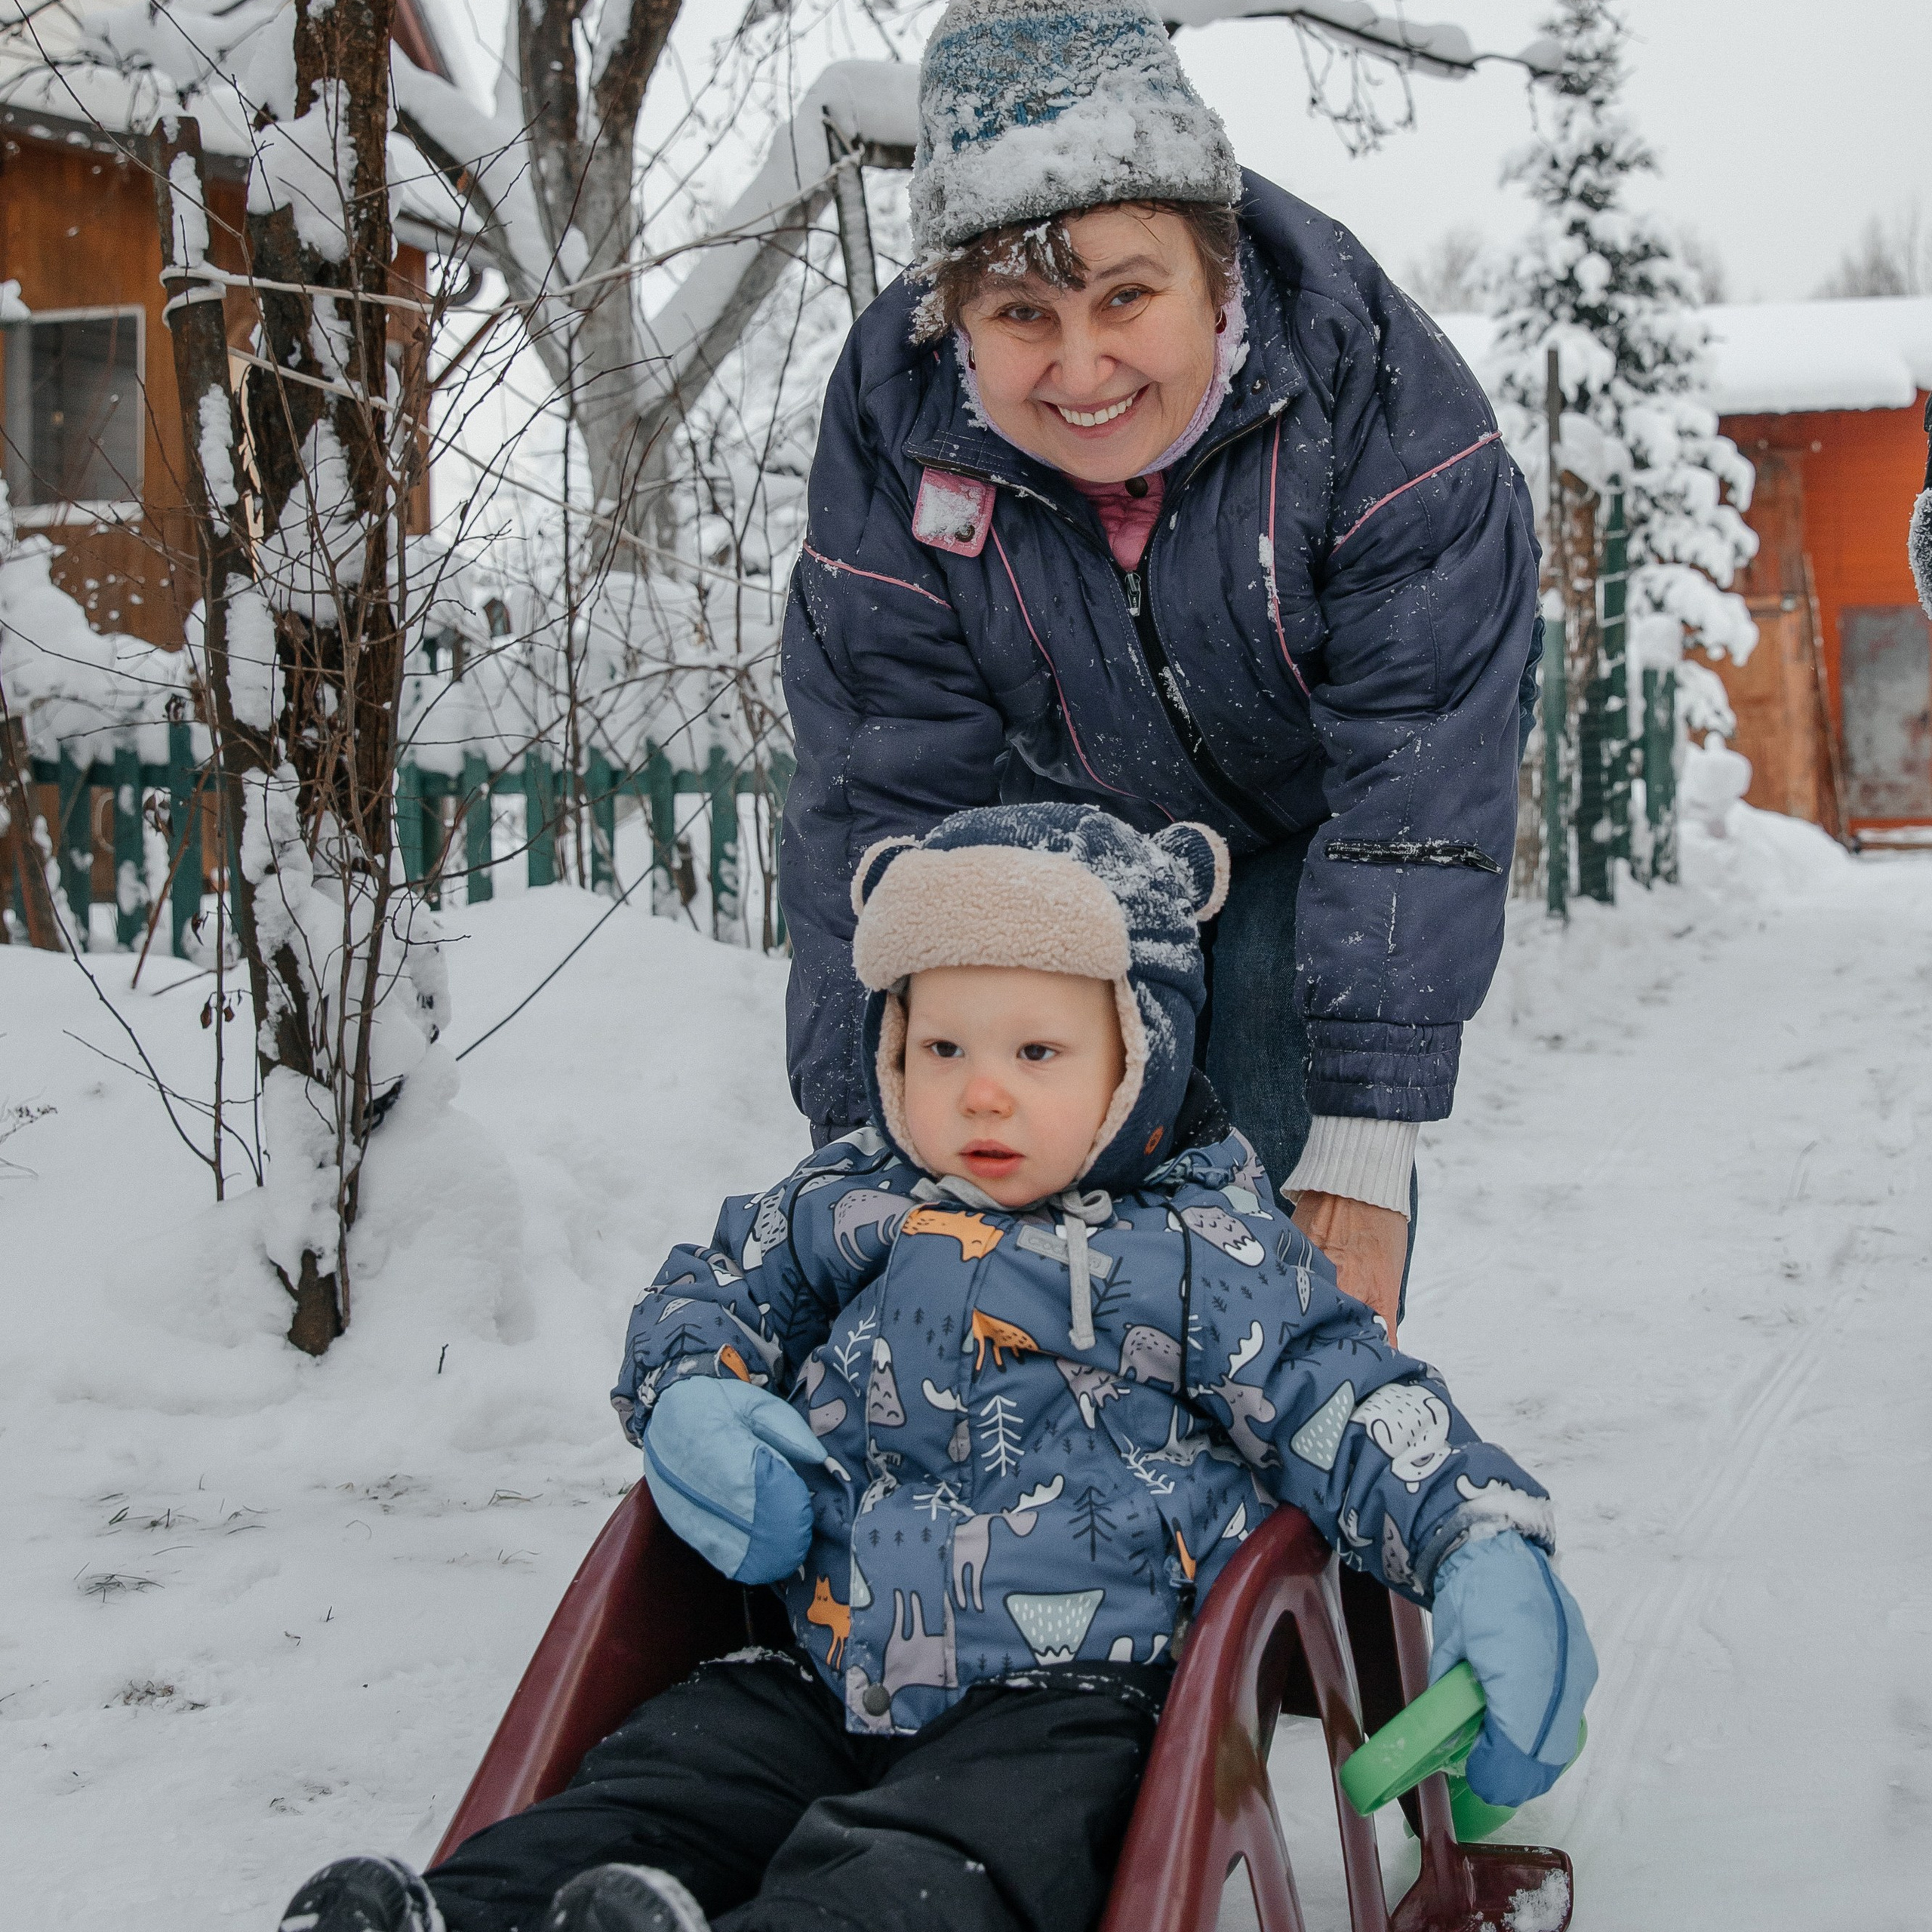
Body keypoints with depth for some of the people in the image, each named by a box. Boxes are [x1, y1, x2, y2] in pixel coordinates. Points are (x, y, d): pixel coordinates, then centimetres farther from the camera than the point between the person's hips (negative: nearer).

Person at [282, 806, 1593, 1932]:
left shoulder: (1204, 1251, 3)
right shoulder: (847, 1205, 15)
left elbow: (1349, 1400, 2)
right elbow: (713, 1288, 26)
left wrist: (1487, 1549, -13)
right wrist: (689, 1401, 3)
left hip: (1078, 1703, -5)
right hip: (832, 1679, 5)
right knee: (651, 1787, -19)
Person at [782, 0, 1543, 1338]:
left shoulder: (1375, 389, -34)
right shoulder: (893, 432, -26)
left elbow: (1422, 779, -34)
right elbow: (884, 808, -21)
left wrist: (1364, 1150, -37)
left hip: (1322, 810, -2)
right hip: (1085, 817, 2)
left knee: (1290, 1098, -18)